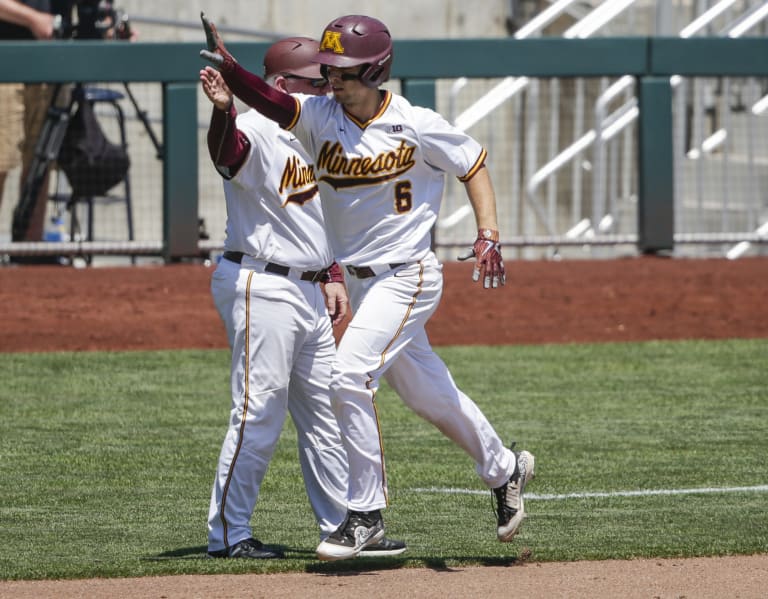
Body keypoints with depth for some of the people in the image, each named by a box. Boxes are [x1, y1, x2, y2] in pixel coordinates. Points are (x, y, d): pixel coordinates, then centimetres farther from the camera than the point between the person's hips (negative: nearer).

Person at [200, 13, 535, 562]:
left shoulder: (416, 126, -13)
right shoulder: (321, 115, -4)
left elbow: (473, 164, 0)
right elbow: (272, 101, -22)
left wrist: (489, 239, -10)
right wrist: (227, 68, -41)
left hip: (408, 275, -6)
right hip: (358, 281, 6)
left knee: (350, 377, -19)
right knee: (424, 390, 17)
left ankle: (366, 513, -10)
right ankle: (503, 470, 38)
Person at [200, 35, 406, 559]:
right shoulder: (256, 130, -13)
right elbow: (228, 148, -38)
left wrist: (332, 276, 17)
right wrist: (223, 110, -58)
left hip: (309, 293, 10)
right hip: (260, 288, -10)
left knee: (325, 414, 14)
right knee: (260, 413, -8)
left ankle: (346, 526, 21)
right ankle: (228, 534, -1)